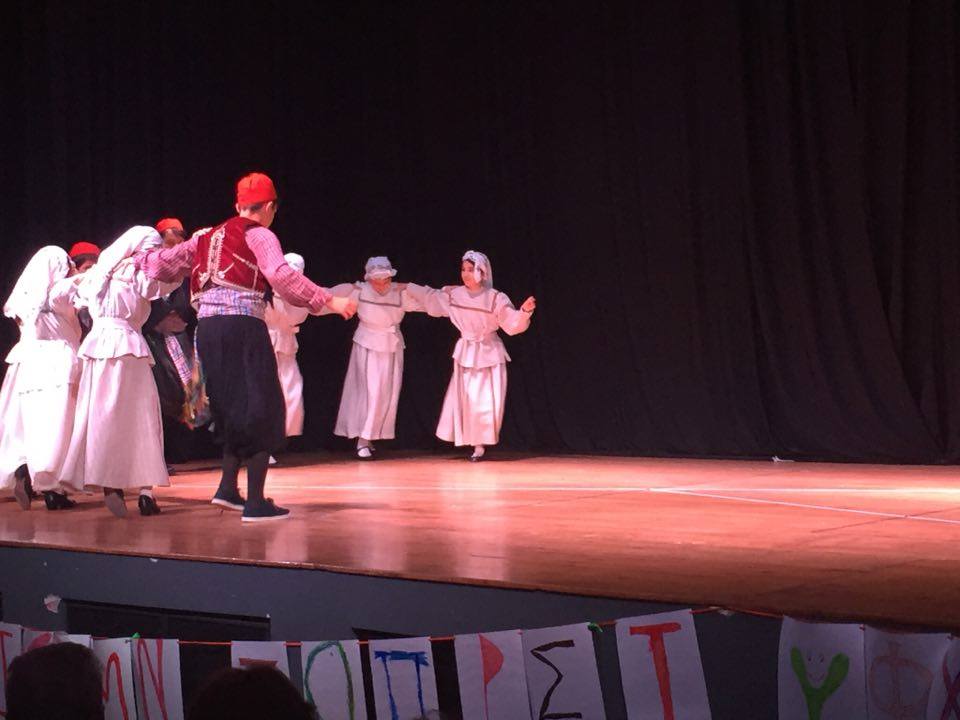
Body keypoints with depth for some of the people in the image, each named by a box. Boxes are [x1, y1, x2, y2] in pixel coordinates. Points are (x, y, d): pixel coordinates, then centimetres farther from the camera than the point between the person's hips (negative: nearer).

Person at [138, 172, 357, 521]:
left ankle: (228, 487, 20)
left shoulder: (206, 237, 20)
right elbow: (281, 276, -17)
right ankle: (255, 502, -1)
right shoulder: (259, 236, 0)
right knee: (262, 410, 1)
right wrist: (329, 301, -19)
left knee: (234, 408, 22)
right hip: (243, 326, -7)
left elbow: (164, 263, 23)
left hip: (206, 329, 7)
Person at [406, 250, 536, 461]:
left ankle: (481, 443, 6)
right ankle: (476, 444, 12)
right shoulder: (453, 295, -3)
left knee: (487, 402, -6)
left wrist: (524, 311, -33)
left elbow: (512, 324, -15)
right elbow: (430, 297, 13)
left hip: (489, 354, -3)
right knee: (465, 399, 0)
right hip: (466, 353, 3)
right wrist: (406, 287, 17)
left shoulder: (496, 298, -14)